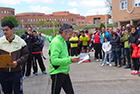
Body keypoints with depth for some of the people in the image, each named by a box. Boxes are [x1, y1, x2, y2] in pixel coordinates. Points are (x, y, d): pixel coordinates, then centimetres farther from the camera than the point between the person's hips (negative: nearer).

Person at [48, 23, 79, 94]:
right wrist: (69, 60, -29)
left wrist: (73, 58, 4)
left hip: (65, 72, 9)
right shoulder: (56, 42, -18)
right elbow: (54, 60, -27)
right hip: (57, 73, -9)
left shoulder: (63, 42, 13)